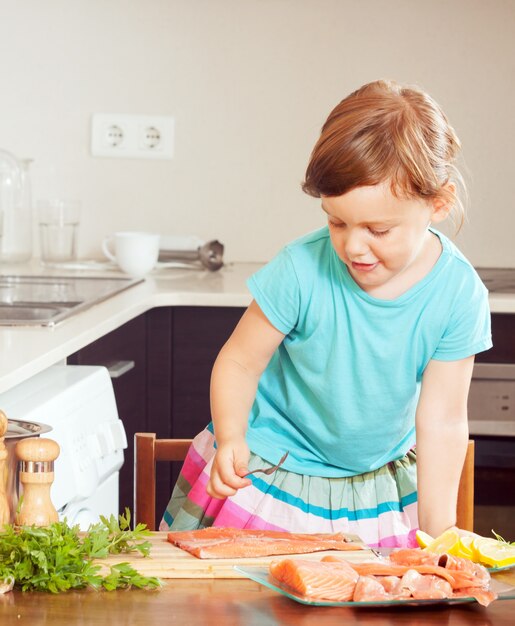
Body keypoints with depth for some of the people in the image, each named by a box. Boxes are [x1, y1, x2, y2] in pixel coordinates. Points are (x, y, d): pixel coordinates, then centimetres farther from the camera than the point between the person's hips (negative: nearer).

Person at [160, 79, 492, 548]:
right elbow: (240, 361, -10)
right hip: (268, 475, -2)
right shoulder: (302, 271, -22)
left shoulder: (458, 294, -17)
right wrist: (230, 440, -27)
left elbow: (442, 419, -12)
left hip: (379, 486, 2)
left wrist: (438, 536, -13)